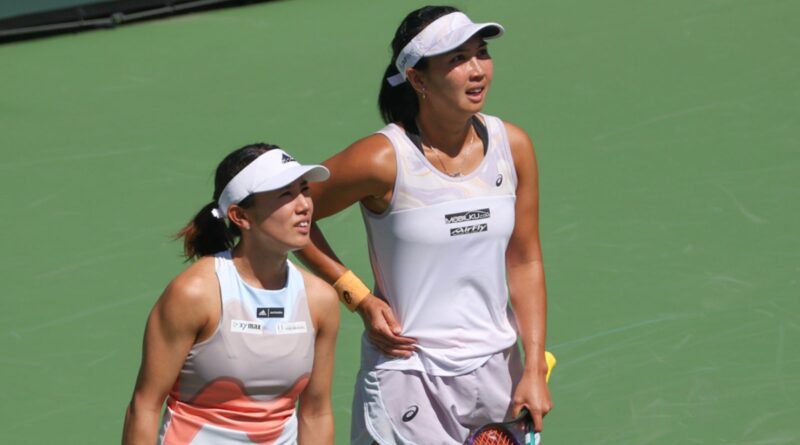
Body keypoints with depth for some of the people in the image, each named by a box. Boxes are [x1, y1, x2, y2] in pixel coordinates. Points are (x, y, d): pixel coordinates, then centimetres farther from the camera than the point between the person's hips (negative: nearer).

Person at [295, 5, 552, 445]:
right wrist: (359, 297, -7)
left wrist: (534, 368, 0)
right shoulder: (384, 159, -15)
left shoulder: (512, 146, -1)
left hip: (498, 372, 4)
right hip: (409, 373, -4)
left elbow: (525, 263, 5)